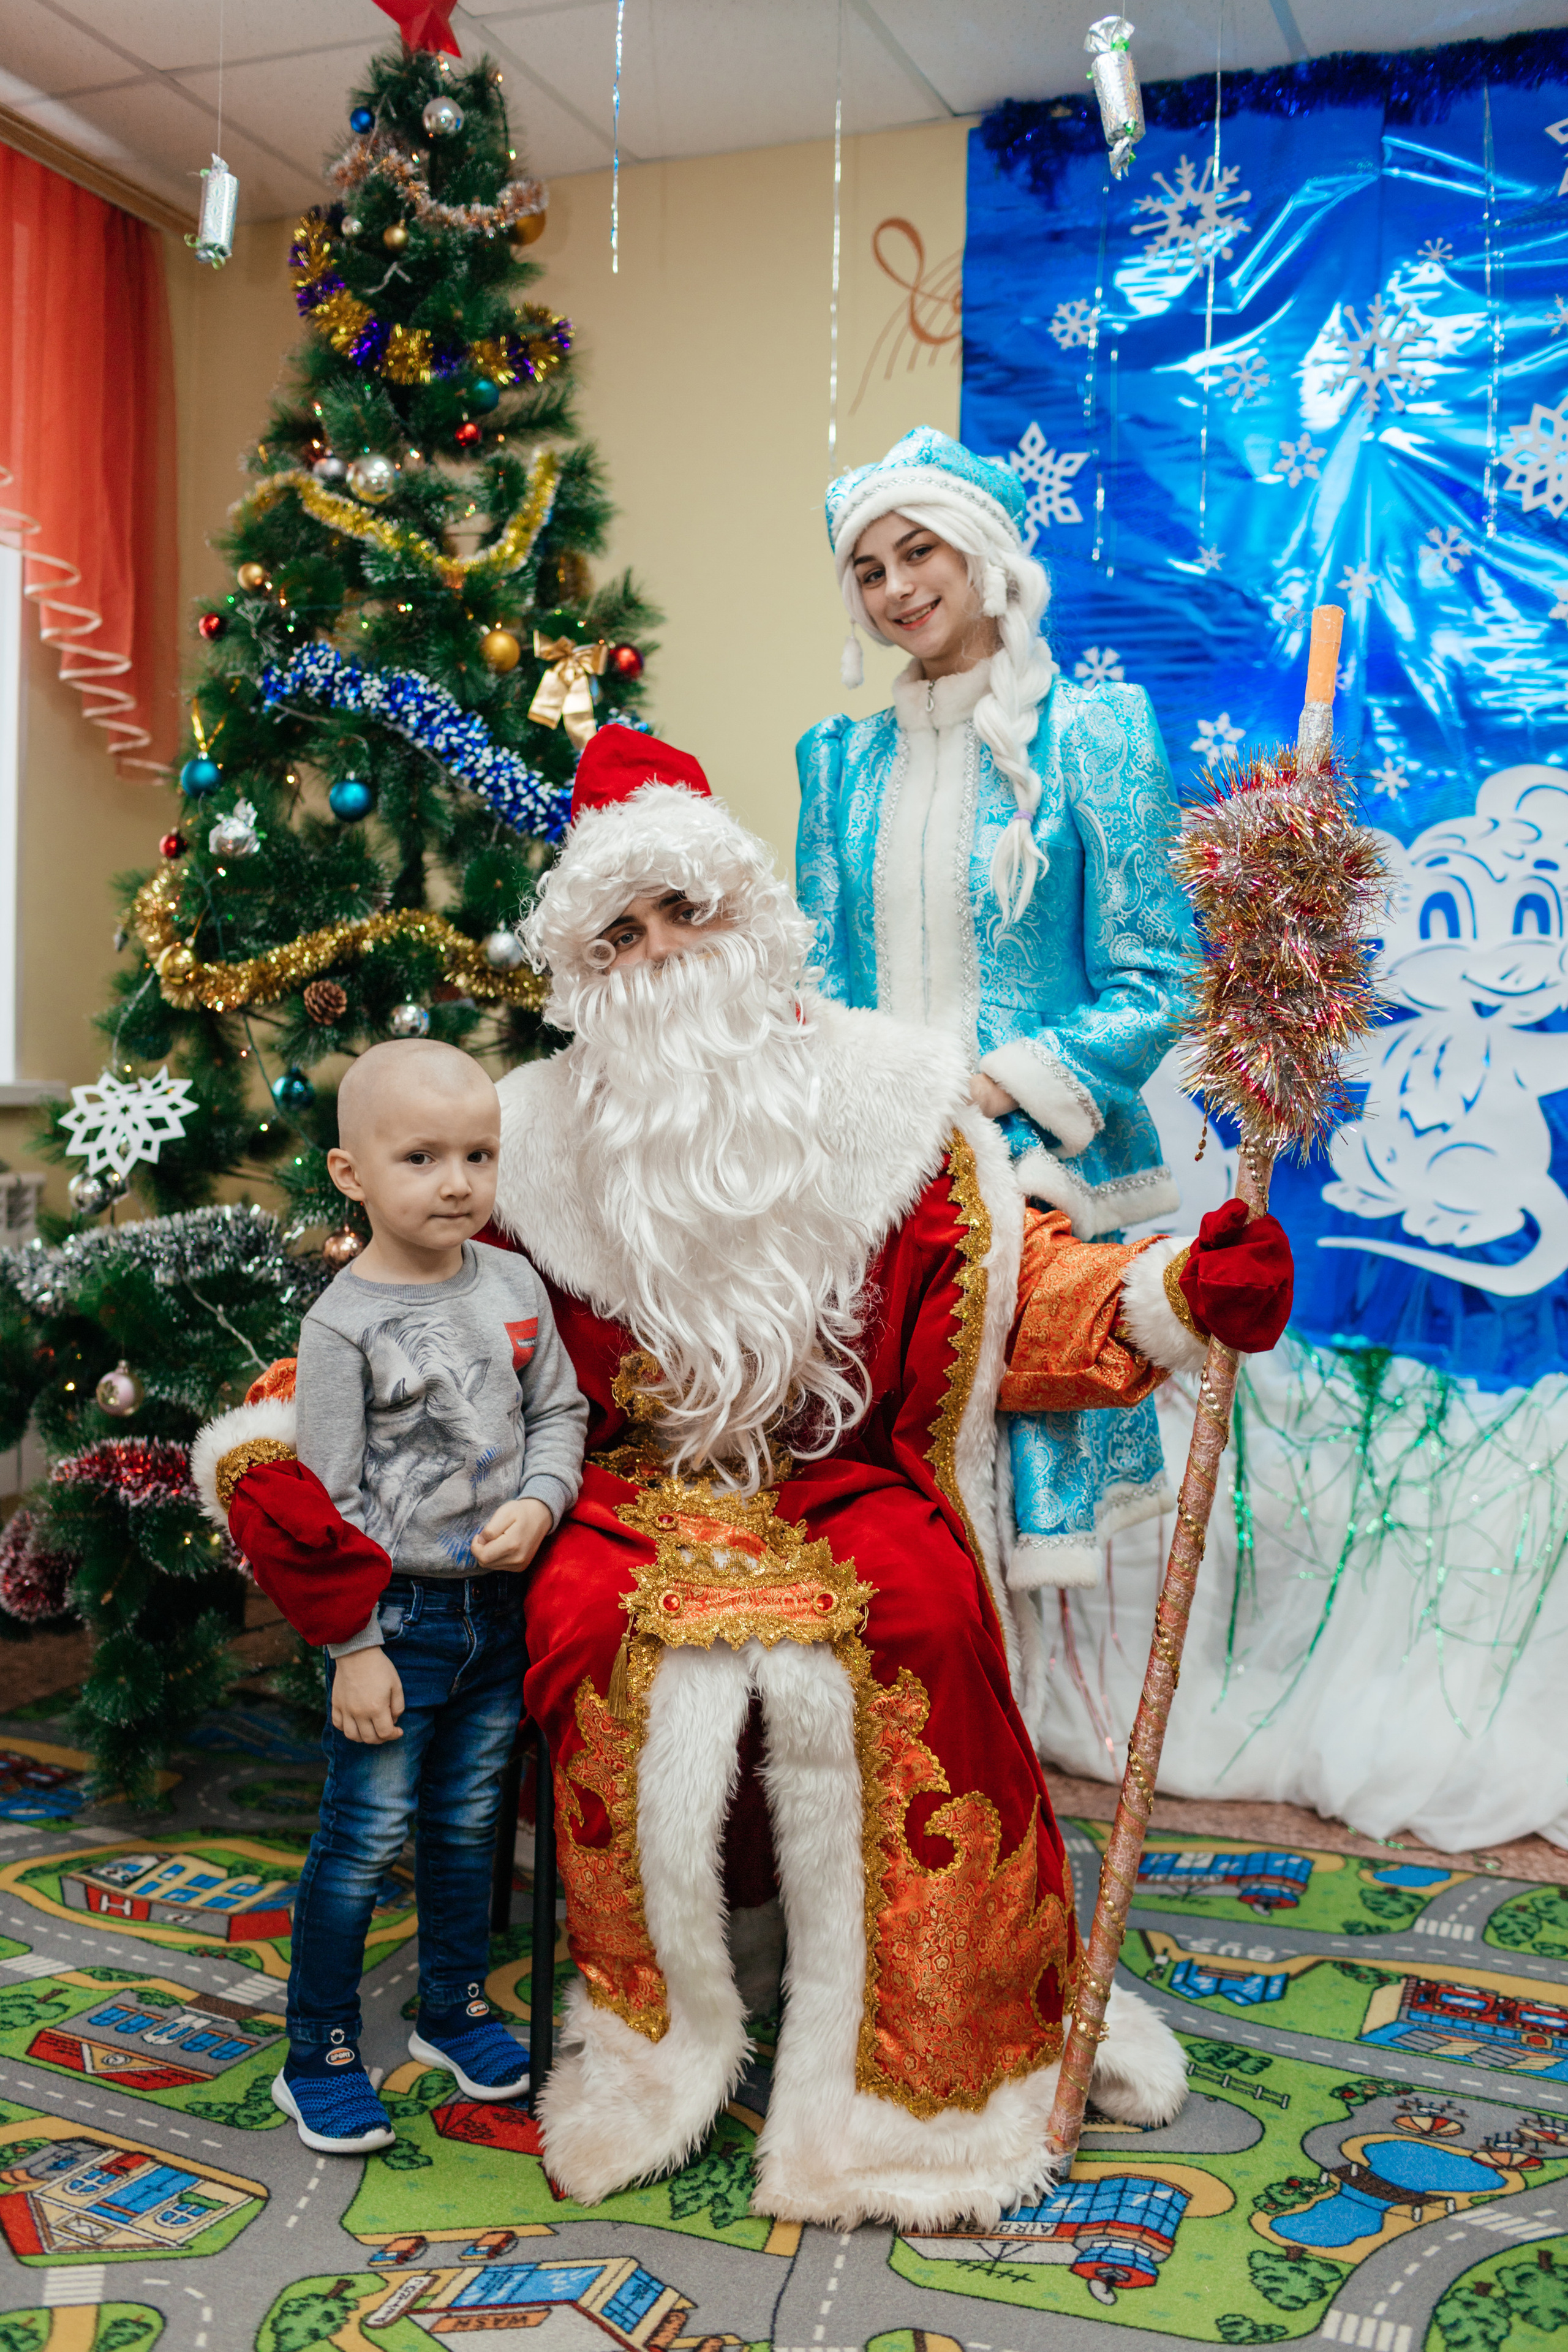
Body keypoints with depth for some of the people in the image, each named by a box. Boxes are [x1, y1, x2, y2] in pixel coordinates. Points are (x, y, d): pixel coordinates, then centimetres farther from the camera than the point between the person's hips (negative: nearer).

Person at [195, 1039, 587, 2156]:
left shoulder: (514, 1284, 0)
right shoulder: (346, 1322, -15)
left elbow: (560, 1410, 9)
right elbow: (327, 1504, -13)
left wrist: (539, 1504, -10)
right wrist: (355, 1646, -13)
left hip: (500, 1603, 5)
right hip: (397, 1613, -5)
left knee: (468, 1820, 19)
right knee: (365, 1836, 3)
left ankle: (457, 2007, 39)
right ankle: (319, 2058, 21)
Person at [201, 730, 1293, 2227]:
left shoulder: (878, 1097, 3)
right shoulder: (542, 1136, 4)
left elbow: (1011, 1288, 2)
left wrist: (1185, 1292, -14)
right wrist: (268, 1446, -8)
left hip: (850, 1488, 0)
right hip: (640, 1500, 1)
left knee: (905, 1625, -30)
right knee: (637, 1662, -30)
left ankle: (877, 2061, -11)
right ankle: (671, 2038, -4)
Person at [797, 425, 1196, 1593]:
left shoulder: (1091, 733, -1)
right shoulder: (843, 756, 13)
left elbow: (1153, 982, -4)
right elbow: (818, 976, 15)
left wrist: (1001, 1084, -14)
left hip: (1041, 1165, -3)